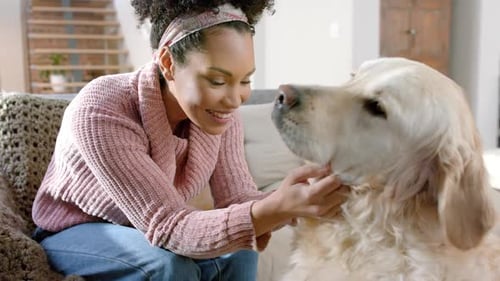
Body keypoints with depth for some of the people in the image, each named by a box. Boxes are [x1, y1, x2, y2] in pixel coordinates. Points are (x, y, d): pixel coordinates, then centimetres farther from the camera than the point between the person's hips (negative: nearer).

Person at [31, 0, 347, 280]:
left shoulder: (220, 112, -17)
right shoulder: (99, 113, -35)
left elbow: (237, 200, -17)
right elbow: (166, 227, -39)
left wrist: (293, 202, -39)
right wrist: (278, 208, -54)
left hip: (149, 230, 5)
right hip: (75, 235, -4)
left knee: (238, 251, -18)